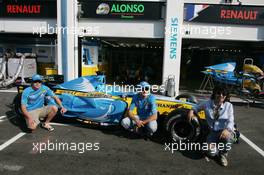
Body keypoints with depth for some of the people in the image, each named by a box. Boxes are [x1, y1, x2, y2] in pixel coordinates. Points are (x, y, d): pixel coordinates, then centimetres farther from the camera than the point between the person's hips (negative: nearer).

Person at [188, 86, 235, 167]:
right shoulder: (207, 104, -2)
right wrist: (192, 111, -5)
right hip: (213, 133, 0)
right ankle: (219, 150, 15)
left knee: (227, 137, -39)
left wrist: (227, 129, -31)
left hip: (225, 131, 0)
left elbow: (230, 121, -10)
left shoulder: (228, 105, -3)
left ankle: (223, 154, -2)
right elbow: (197, 107, 17)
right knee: (210, 152, -27)